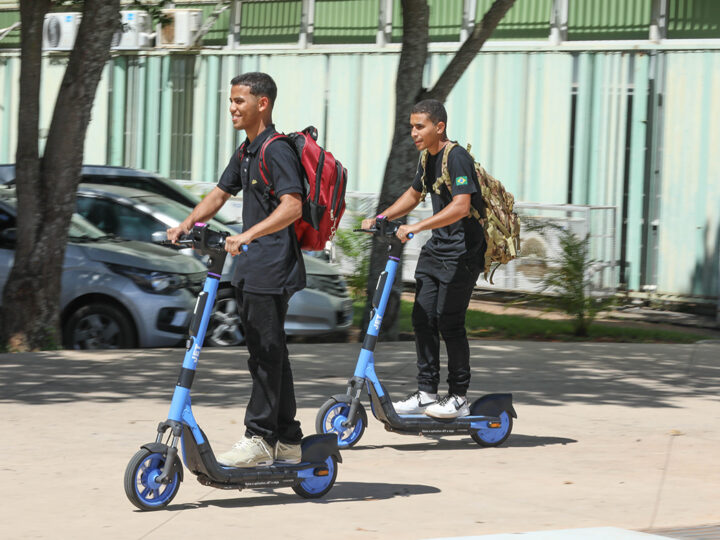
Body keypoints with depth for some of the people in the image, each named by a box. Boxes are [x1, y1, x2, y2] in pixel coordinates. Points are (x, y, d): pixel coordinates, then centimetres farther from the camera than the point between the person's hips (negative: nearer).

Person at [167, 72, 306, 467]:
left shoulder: (277, 150, -13)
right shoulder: (245, 153, 17)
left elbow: (292, 206, -25)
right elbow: (220, 194, 25)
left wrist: (247, 235, -34)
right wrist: (188, 224, 7)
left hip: (272, 267, -10)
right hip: (250, 268, 10)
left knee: (266, 352, -8)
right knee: (269, 353, 12)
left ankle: (258, 438, -6)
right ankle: (288, 441, 17)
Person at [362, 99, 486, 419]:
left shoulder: (457, 158, -17)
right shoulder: (428, 159, 12)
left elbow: (461, 206, -29)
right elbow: (414, 195, 30)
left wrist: (417, 227, -33)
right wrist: (380, 219, 18)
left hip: (462, 251, -9)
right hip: (436, 249, 9)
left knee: (449, 322, -8)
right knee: (422, 318, 4)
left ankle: (459, 398, 1)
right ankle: (426, 393, 11)